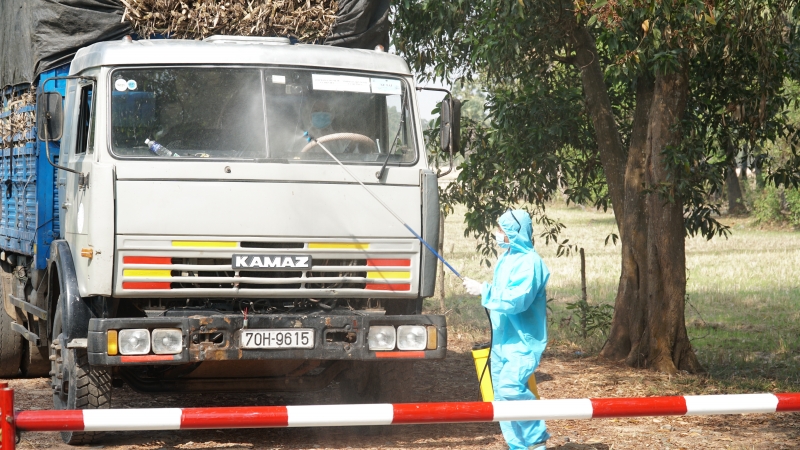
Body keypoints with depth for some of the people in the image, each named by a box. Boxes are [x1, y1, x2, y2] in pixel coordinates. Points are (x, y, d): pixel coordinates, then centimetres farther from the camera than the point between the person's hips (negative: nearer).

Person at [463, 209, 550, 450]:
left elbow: (517, 299, -26)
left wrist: (483, 290, -21)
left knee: (511, 387, -24)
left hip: (522, 341, -10)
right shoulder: (506, 259, 13)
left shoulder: (529, 262, -16)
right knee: (502, 392, 9)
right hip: (503, 339, 10)